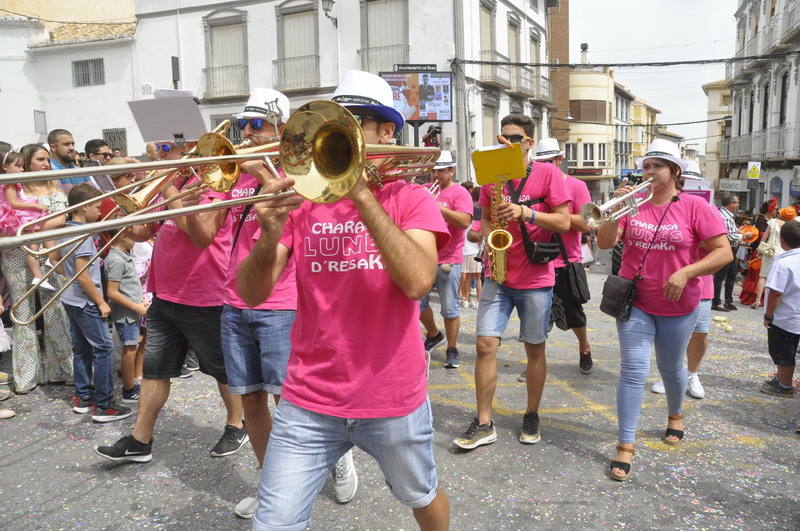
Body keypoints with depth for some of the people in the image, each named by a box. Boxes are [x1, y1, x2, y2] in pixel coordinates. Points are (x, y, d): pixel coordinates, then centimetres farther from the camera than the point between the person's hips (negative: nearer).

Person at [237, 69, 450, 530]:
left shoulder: (411, 199, -5)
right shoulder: (304, 200, 0)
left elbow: (418, 282, -24)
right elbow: (251, 295, -7)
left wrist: (363, 196, -25)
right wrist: (270, 237, -26)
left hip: (394, 400, 0)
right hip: (308, 403, 1)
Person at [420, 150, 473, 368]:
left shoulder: (459, 193, -3)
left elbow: (465, 221, -18)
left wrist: (438, 207, -24)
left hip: (448, 260, -5)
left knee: (450, 309, -1)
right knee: (418, 303, 9)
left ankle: (452, 350, 13)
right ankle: (433, 334, 33)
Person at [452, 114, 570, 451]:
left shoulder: (548, 174, -3)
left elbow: (564, 223, -8)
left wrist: (524, 212, -20)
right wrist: (489, 236, -5)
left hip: (535, 277, -3)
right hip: (498, 275, 3)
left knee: (534, 349, 8)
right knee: (485, 344, -4)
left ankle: (532, 416, 27)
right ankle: (484, 424, 7)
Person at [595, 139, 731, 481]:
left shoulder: (694, 206, -8)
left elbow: (723, 252, -11)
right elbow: (604, 244, -7)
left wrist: (685, 273, -23)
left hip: (678, 305, -1)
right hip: (635, 302, 1)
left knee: (671, 368, 18)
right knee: (633, 371, -6)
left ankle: (675, 415, 48)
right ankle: (626, 446, 0)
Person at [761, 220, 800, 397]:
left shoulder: (783, 263, -23)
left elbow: (776, 293, -25)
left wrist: (768, 315, -14)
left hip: (784, 318, -7)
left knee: (783, 354, 6)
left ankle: (785, 387, 17)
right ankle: (781, 378, 35)